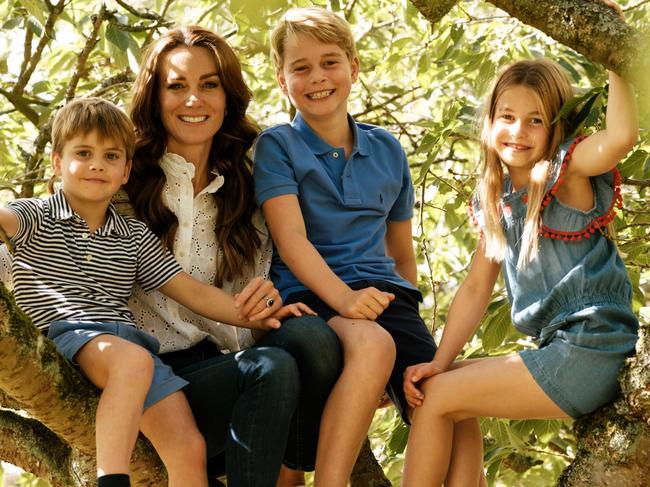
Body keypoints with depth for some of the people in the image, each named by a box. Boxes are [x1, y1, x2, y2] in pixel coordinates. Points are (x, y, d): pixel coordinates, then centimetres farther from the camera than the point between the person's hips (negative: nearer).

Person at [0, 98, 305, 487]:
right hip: (64, 334, -5)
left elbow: (190, 291, 19)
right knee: (134, 360, -38)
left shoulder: (135, 237, 24)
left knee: (189, 447, -14)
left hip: (129, 337, 5)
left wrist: (253, 316, 5)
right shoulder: (37, 217, 11)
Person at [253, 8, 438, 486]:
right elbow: (291, 240, -9)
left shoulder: (387, 149, 17)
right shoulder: (277, 146, 5)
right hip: (310, 293, -4)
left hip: (382, 290, 4)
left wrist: (409, 315, 20)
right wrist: (343, 297, -24)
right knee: (373, 344, -39)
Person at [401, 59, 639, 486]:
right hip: (559, 350, 8)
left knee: (437, 397, -5)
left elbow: (621, 137, -31)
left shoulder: (566, 171, -8)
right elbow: (477, 287, 14)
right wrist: (440, 362, 4)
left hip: (592, 352, -8)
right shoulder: (497, 199, 14)